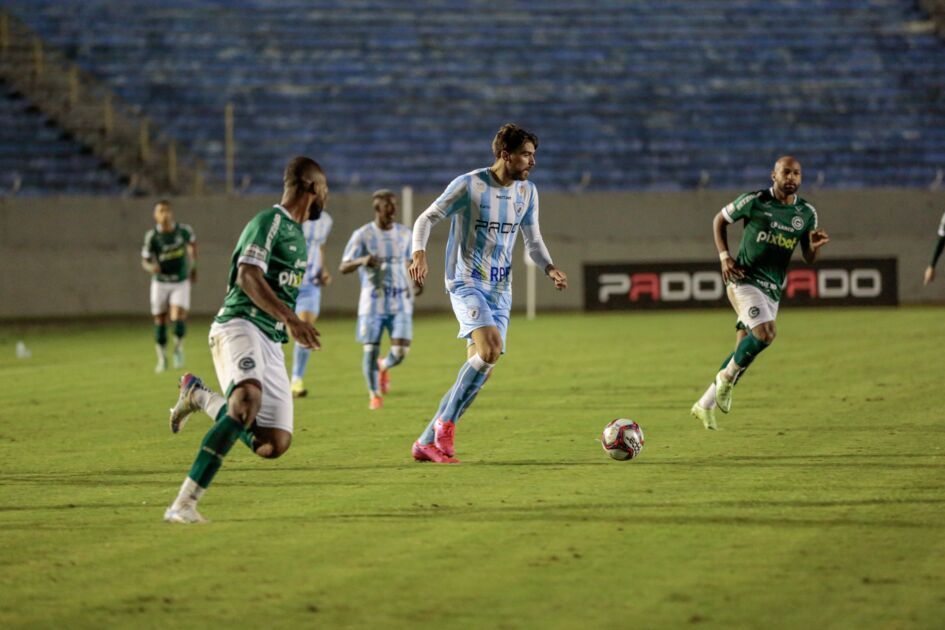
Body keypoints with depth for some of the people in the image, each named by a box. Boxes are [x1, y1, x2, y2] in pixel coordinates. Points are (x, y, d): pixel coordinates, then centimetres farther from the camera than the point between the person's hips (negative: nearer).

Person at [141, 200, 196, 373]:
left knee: (178, 318, -16)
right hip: (160, 282, 0)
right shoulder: (152, 236, -15)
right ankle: (162, 358, 21)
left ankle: (178, 347, 12)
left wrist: (193, 266, 15)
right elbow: (145, 261, -10)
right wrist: (151, 267, -33)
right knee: (160, 321, 4)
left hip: (181, 282, 0)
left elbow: (192, 242, 12)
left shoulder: (183, 230, -11)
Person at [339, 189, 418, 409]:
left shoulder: (405, 233, 7)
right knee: (370, 350, -1)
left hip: (401, 303, 2)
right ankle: (374, 395, 21)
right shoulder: (362, 235, -5)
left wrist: (413, 284, 3)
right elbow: (343, 268, -7)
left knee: (401, 352, -9)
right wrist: (362, 261, -28)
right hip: (373, 303, -2)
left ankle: (384, 367, 26)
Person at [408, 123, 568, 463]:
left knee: (481, 369, 1)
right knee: (490, 349, -27)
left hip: (500, 290, 7)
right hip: (467, 283, -7)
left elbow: (533, 240, 17)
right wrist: (419, 253, -24)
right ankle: (446, 423, -13)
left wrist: (550, 268, -2)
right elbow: (426, 218, -5)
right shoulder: (469, 185, -10)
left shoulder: (527, 192, 8)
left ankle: (426, 443, 9)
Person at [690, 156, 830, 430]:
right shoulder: (754, 201, -8)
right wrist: (724, 256, -6)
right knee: (765, 334, -26)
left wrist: (814, 246, -14)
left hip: (772, 289, 5)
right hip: (744, 281, -5)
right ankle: (727, 376, -1)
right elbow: (720, 219, 6)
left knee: (744, 349, 6)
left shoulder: (807, 213, 5)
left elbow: (808, 259, 10)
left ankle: (705, 405, 20)